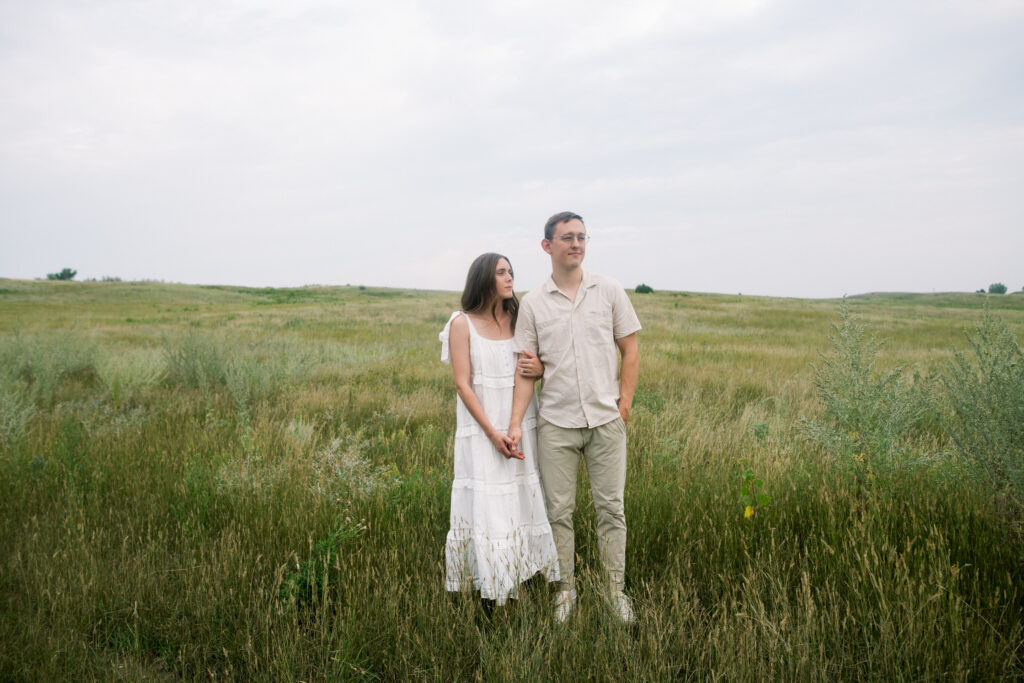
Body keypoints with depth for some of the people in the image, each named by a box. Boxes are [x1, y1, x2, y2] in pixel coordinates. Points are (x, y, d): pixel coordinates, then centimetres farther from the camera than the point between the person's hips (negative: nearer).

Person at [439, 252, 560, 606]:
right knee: (486, 507, 0)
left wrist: (540, 369, -11)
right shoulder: (462, 324, -4)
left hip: (522, 427, 4)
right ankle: (490, 588, 11)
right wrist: (493, 433, -15)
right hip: (482, 428, -4)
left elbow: (535, 364, 15)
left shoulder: (517, 319, 7)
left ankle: (521, 576, 20)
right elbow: (462, 384, -9)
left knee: (524, 500, 7)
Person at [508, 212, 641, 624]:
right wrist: (516, 424, -6)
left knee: (611, 508, 5)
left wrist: (624, 404, 0)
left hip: (606, 420, 0)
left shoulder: (609, 291, 4)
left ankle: (617, 591, 19)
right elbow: (526, 369, 1)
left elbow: (630, 350, 7)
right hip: (556, 423, 0)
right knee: (559, 511, 7)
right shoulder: (533, 303, 3)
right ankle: (565, 589, 22)